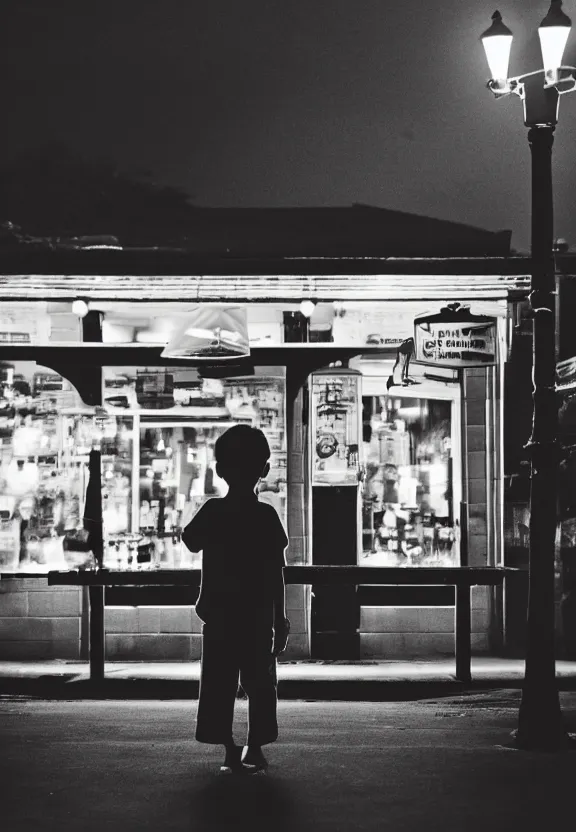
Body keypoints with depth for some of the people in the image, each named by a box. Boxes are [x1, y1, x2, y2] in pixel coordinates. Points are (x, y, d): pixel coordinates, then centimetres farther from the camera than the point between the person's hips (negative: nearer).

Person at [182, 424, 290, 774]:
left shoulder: (212, 511, -5)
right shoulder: (266, 516, -7)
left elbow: (191, 542, 12)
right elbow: (276, 575, -6)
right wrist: (281, 619, 0)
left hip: (219, 616, 0)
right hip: (259, 617, 0)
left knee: (220, 683, 4)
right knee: (260, 683, 8)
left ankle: (230, 750, 0)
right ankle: (255, 748, 7)